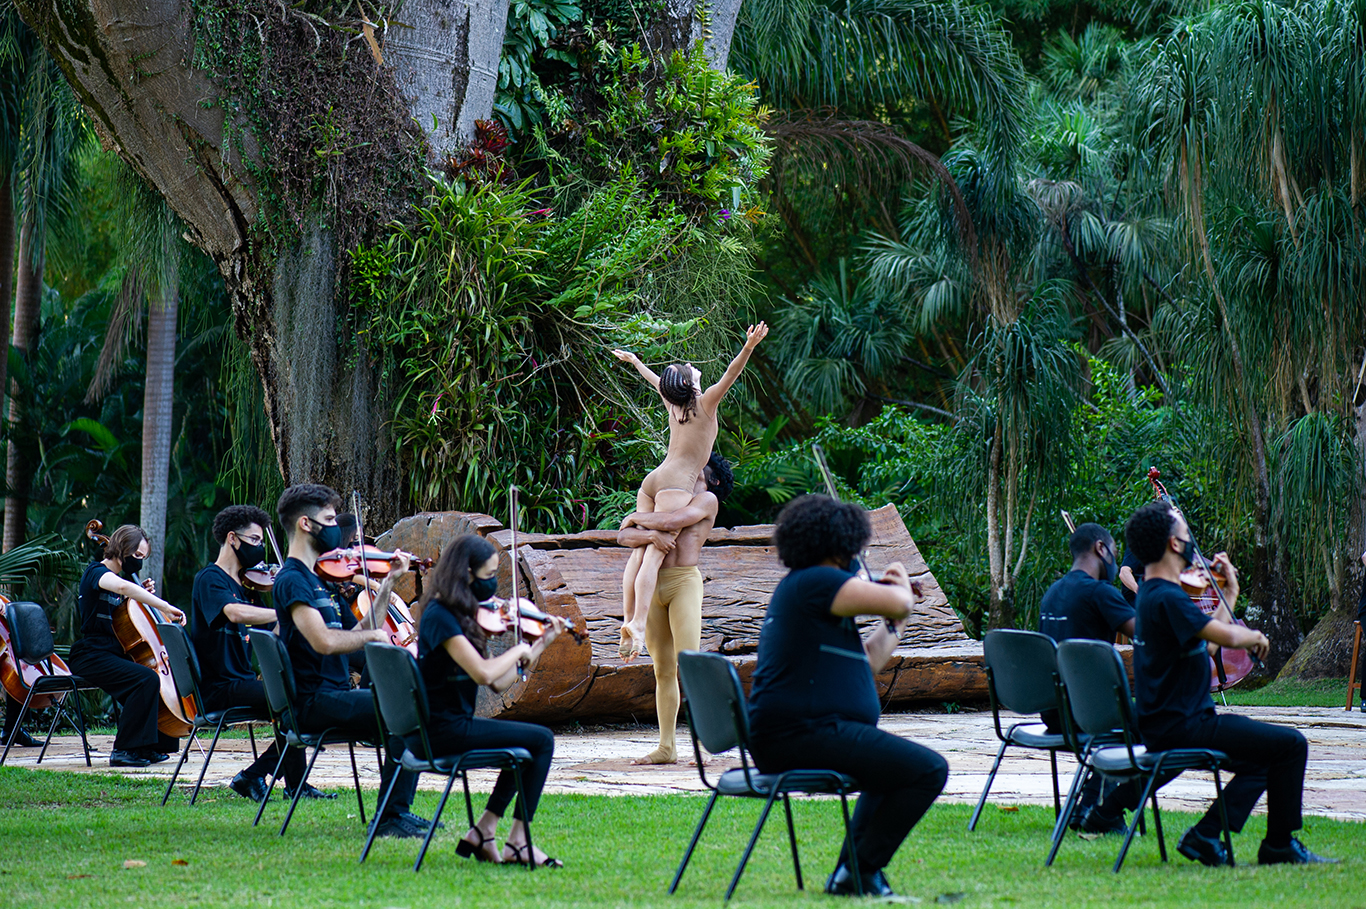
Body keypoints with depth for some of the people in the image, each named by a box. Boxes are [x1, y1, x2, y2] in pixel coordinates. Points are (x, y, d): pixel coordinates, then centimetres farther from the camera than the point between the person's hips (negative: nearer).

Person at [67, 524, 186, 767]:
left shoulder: (115, 576, 17)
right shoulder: (96, 572, -12)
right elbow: (123, 586, -37)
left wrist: (143, 594, 6)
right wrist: (166, 607, -40)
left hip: (112, 653, 10)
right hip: (91, 655, -10)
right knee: (146, 679, -29)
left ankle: (148, 747, 10)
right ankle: (123, 751, -23)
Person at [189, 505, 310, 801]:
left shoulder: (247, 585, 18)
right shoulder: (209, 580, -9)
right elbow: (236, 613, -30)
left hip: (245, 682, 9)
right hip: (220, 688, -9)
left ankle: (253, 775, 0)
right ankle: (295, 786, -13)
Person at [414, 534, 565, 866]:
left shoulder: (461, 615, 13)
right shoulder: (440, 616, -16)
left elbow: (499, 683, 14)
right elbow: (484, 673, -28)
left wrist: (542, 643, 14)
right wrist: (518, 650, -11)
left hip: (453, 723, 10)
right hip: (441, 729, -10)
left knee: (527, 742, 21)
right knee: (541, 740, -11)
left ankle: (482, 832, 14)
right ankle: (518, 843, -8)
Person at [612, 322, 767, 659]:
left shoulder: (673, 403, 16)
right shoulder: (705, 403, 0)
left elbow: (655, 380, 36)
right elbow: (730, 374, -14)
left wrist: (634, 361, 54)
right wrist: (749, 347, -24)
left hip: (651, 480, 7)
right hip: (676, 484, -7)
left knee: (639, 552, 0)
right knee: (654, 554, -17)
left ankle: (627, 620, -8)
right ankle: (638, 623, -28)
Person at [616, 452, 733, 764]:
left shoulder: (707, 500, 5)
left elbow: (671, 522, -13)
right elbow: (624, 536, 9)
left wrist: (637, 517, 4)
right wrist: (650, 534, -13)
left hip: (684, 582, -6)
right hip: (652, 584, 6)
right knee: (663, 670, 4)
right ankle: (667, 747, 4)